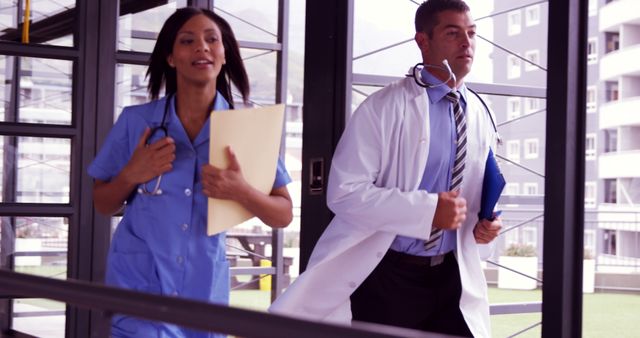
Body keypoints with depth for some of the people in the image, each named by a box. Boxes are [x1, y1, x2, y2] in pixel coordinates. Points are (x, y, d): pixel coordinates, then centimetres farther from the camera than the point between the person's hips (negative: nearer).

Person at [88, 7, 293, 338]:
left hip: (204, 288, 2)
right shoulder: (136, 121, -2)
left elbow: (283, 215, -1)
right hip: (140, 282, -1)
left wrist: (242, 192, -19)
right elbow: (102, 204, 7)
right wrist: (131, 175, -12)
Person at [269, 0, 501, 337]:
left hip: (451, 276, 5)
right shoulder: (385, 107, -12)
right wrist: (428, 210, -25)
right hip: (386, 274, -5)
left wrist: (484, 223, -1)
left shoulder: (480, 115, 7)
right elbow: (344, 192, -18)